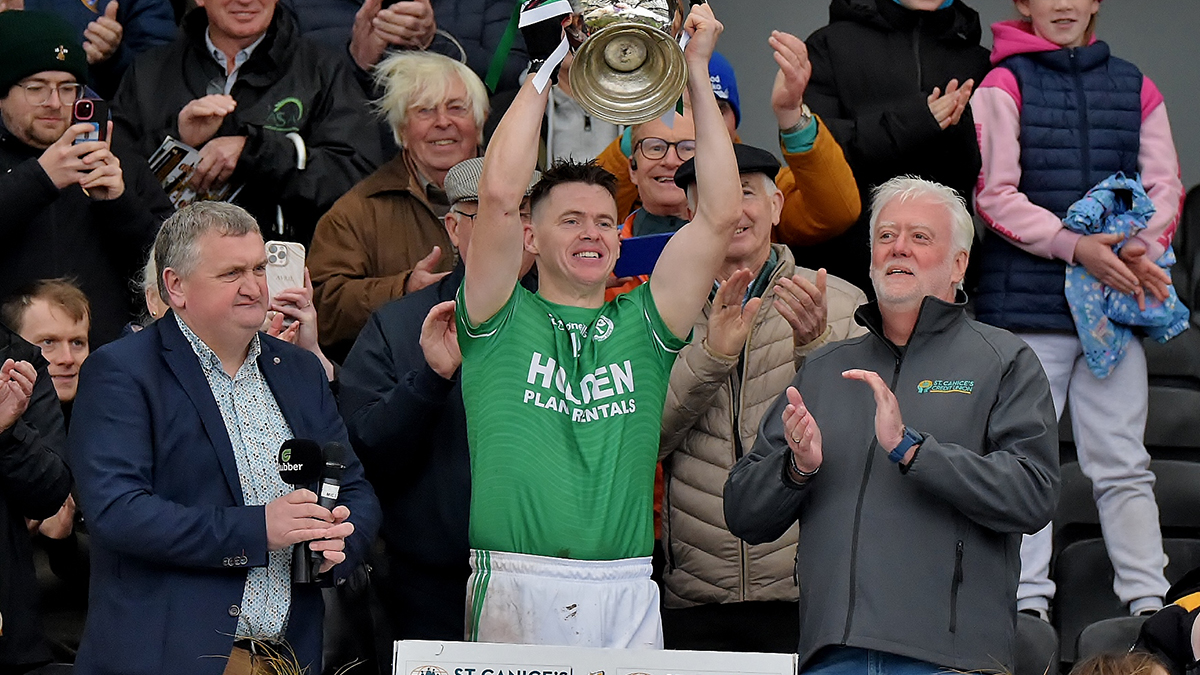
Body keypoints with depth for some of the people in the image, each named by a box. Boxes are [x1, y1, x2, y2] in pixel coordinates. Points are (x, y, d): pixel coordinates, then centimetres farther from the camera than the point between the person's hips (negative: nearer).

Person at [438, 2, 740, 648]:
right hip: (517, 588, -3)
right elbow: (500, 195, -8)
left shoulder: (641, 326, 13)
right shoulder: (503, 321, 7)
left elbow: (718, 215, 6)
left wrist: (697, 73, 5)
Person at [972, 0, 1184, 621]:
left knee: (1123, 461, 3)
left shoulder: (1134, 88, 13)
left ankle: (1147, 600, 3)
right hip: (1027, 298, -3)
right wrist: (1076, 246, -16)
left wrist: (1141, 248, -10)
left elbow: (1164, 186, 11)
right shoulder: (1004, 85, 1)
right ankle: (1028, 600, 3)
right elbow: (994, 194, -6)